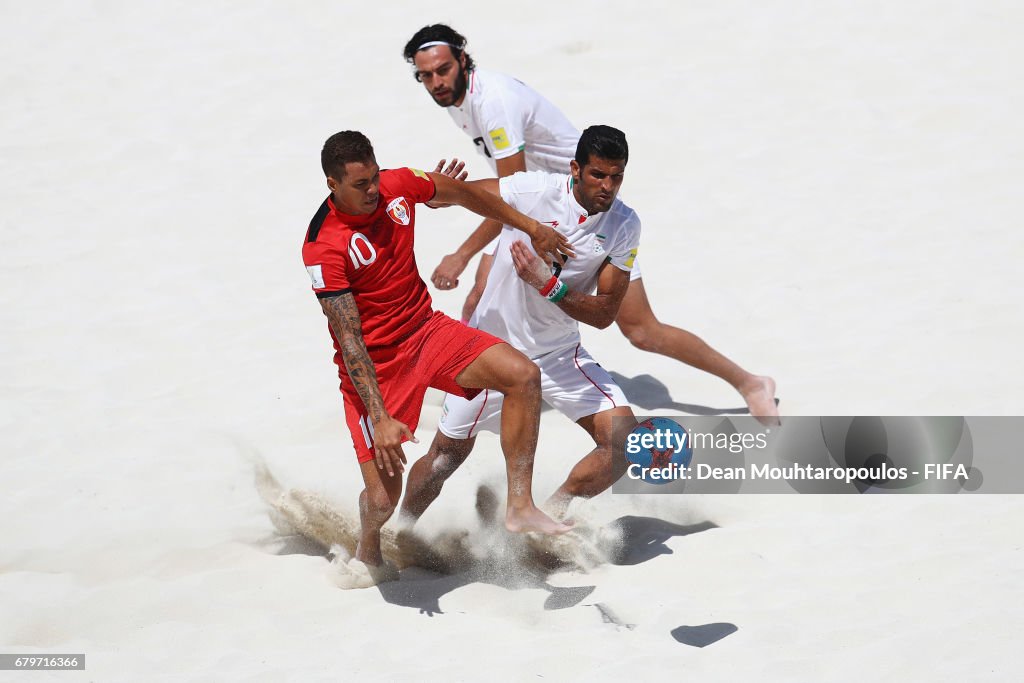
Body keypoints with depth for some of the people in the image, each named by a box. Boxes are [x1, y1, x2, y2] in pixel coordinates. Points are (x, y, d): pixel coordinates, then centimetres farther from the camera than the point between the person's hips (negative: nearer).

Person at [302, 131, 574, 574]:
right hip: (373, 365, -5)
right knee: (382, 500, -8)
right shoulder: (323, 247, -24)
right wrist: (379, 419, -29)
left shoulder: (398, 186, -7)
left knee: (523, 376, -17)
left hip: (425, 330, 6)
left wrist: (531, 228, 20)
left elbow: (464, 194, 14)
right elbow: (349, 338, -25)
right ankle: (367, 551, 30)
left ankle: (520, 506, -9)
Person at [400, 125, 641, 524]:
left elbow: (604, 314, -13)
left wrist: (548, 285, -28)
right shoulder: (534, 190, -20)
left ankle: (548, 517, 5)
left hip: (560, 355, 2)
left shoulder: (624, 226, -12)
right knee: (447, 454, 7)